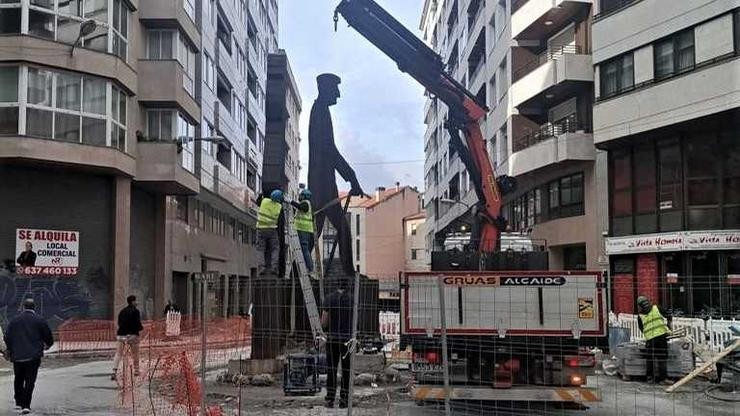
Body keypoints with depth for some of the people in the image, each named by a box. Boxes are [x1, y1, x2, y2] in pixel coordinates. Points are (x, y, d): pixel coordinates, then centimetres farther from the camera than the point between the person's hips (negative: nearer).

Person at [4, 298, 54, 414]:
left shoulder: (14, 320, 4)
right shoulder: (39, 320, -2)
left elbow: (7, 338, 3)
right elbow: (49, 338, 1)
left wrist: (10, 350, 19)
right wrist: (47, 345, 22)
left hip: (17, 356, 2)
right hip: (33, 356, -2)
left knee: (18, 379, 18)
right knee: (30, 381, -1)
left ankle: (18, 403, 24)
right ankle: (26, 406, -7)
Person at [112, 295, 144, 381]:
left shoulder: (122, 311, 12)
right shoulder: (135, 311, -6)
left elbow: (119, 323, 16)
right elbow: (138, 324, -11)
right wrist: (141, 328, 9)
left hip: (121, 334, 4)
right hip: (132, 334, -4)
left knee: (118, 353, 6)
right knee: (135, 354, 14)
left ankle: (114, 371, -9)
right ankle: (136, 370, 21)